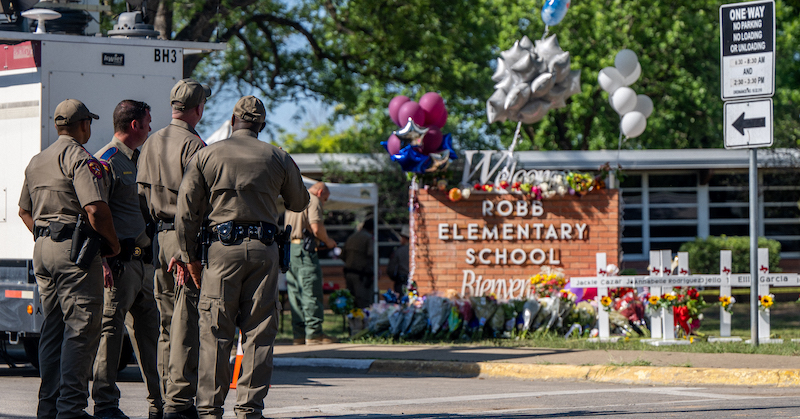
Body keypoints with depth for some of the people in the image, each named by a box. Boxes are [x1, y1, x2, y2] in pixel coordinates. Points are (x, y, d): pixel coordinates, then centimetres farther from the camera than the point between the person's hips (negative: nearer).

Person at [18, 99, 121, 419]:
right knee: (81, 328, -8)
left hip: (42, 248, 9)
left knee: (53, 329, 13)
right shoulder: (80, 159, -11)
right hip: (75, 249, -9)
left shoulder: (37, 161, 18)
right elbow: (95, 208, -21)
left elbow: (24, 210, 27)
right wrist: (113, 243, -8)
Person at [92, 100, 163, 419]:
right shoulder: (106, 161, -9)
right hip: (120, 260, -10)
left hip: (141, 258, 10)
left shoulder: (137, 160, 20)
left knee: (149, 330, 12)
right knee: (111, 327, -8)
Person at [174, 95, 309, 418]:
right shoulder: (278, 158, 7)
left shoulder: (207, 155, 5)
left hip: (222, 247, -1)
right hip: (264, 249, 1)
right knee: (259, 333, 3)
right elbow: (299, 203, 21)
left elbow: (186, 211, 2)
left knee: (216, 332, 2)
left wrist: (190, 256, 8)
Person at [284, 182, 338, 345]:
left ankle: (299, 334, 6)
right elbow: (316, 228, -15)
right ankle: (313, 333, -9)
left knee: (295, 293, 7)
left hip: (288, 246, 9)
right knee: (311, 292, -7)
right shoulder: (313, 200, -3)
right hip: (304, 249, -9)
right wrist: (328, 241, 3)